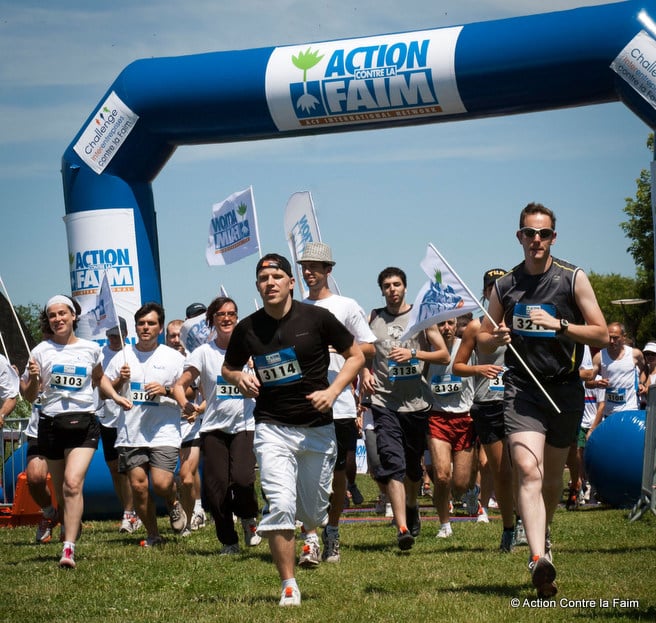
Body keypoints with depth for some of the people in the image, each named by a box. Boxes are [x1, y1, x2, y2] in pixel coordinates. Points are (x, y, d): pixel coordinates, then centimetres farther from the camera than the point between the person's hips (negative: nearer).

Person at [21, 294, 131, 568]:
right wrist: (33, 379, -17)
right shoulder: (41, 351, 2)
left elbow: (99, 377, 28)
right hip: (51, 424, 1)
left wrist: (115, 396, 14)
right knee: (60, 490, 10)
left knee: (73, 484, -18)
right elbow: (29, 396, 3)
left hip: (83, 423, -1)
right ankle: (71, 524, 39)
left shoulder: (90, 349, 7)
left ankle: (68, 549, -22)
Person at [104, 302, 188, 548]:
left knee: (161, 483, -15)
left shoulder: (173, 358, 4)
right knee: (138, 485, 0)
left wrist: (166, 391, -14)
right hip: (130, 434, 3)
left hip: (164, 433, -2)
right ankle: (152, 534, 18)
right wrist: (120, 381, -8)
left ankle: (173, 503, 21)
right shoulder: (123, 356, 10)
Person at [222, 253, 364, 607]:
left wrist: (333, 391, -11)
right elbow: (228, 368, 17)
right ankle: (288, 586, -7)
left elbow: (355, 356, 3)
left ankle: (312, 533, 50)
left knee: (312, 512, 10)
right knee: (280, 505, -17)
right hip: (272, 428, 0)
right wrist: (239, 379, -7)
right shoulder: (247, 328, 0)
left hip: (318, 428, 0)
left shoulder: (316, 318, -6)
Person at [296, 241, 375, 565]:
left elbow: (369, 348, 2)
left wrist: (332, 345, -11)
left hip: (340, 404, -1)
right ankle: (310, 538, -13)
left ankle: (332, 533, 24)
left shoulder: (346, 306, 4)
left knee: (338, 470, 9)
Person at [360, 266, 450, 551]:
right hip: (384, 402, -1)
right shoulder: (374, 318, 8)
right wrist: (365, 373, -2)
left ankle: (411, 506, 45)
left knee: (413, 464, 15)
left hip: (417, 402, 1)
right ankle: (402, 528, -21)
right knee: (392, 463, -16)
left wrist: (414, 353, -12)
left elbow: (444, 355, 2)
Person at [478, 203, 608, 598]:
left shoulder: (573, 279, 0)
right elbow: (484, 340, 18)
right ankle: (539, 559, -31)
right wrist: (497, 339, -6)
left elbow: (602, 335, -3)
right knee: (527, 470, -19)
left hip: (565, 389, 0)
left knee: (553, 477, 13)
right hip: (521, 388, 0)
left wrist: (559, 325, -17)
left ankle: (543, 537, 40)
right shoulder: (505, 286, 7)